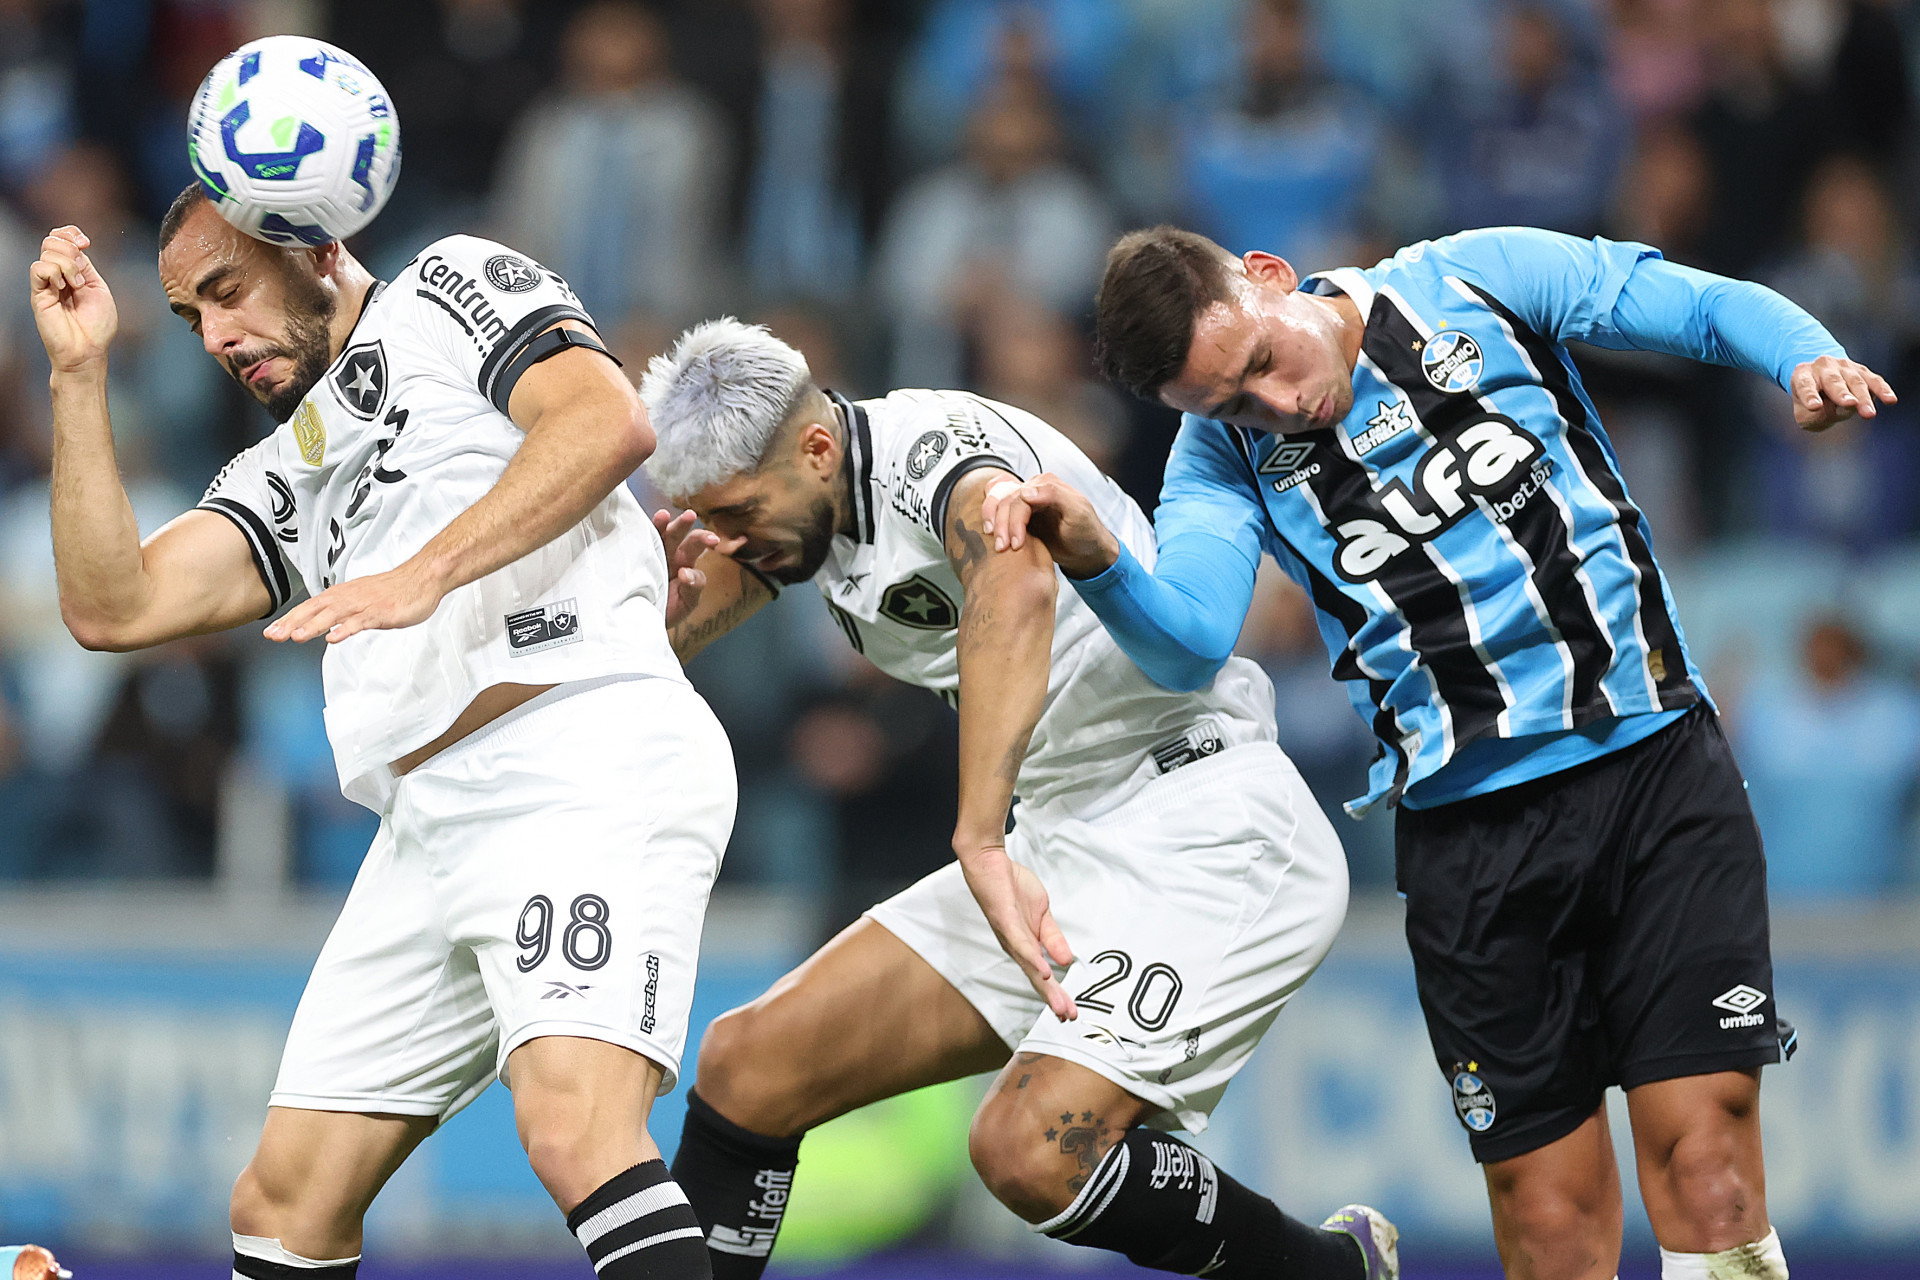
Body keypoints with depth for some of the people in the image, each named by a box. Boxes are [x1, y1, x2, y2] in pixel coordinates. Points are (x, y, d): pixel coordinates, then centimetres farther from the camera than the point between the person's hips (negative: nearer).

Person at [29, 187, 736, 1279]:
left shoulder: (454, 286, 11)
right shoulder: (286, 475, 31)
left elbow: (610, 422, -8)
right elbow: (112, 609, 19)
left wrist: (425, 574, -18)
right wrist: (83, 374, 17)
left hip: (590, 757, -8)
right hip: (430, 823, 8)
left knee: (573, 1130, -29)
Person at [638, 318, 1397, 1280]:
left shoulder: (937, 447, -20)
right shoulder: (791, 495, 7)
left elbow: (1016, 581, -42)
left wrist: (983, 844, -47)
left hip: (1204, 831, -9)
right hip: (1063, 836, 9)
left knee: (1033, 1148, -26)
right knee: (748, 1067, 0)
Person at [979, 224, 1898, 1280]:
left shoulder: (1474, 282, 0)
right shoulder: (1225, 457, 3)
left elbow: (1710, 308, 4)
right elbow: (1188, 642, -14)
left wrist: (1809, 359, -17)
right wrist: (1094, 559, -34)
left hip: (1660, 766, -1)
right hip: (1470, 827, 1)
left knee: (1705, 1164, -12)